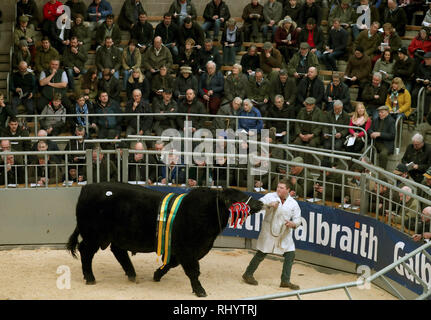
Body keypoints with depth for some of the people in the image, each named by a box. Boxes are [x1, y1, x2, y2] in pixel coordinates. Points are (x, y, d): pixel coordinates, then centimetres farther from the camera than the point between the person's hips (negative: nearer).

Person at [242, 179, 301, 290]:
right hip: (269, 230, -4)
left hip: (284, 234, 4)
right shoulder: (270, 196, -5)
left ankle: (285, 281, 10)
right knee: (261, 254, 2)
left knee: (290, 254, -1)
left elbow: (297, 218, 5)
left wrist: (293, 224, -17)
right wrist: (269, 204, -35)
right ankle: (248, 274, 20)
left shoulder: (293, 203, 2)